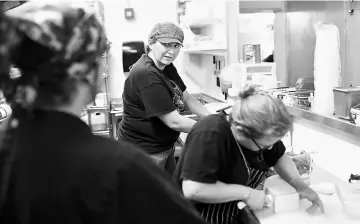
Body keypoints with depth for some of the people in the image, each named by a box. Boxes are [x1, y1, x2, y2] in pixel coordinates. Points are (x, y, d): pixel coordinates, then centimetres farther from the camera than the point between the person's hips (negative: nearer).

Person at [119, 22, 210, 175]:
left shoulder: (167, 67, 3)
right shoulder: (146, 75, -27)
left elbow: (186, 98, 9)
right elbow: (174, 122, -27)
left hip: (165, 146, 9)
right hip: (144, 151, -9)